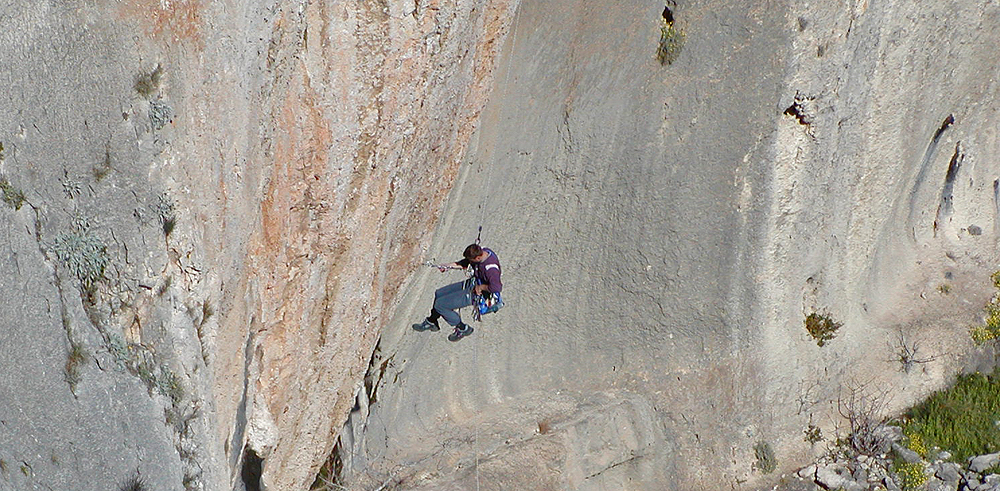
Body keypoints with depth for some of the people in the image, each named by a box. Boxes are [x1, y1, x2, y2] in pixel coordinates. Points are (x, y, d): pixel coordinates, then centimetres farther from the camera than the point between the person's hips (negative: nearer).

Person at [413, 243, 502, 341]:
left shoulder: (491, 268, -35)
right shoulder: (481, 251, -8)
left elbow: (497, 287, -47)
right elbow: (465, 263, 11)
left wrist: (481, 287, -31)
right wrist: (449, 266, 4)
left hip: (475, 294, -10)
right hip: (470, 284, 10)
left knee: (439, 305, -8)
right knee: (439, 294, 19)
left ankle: (462, 328, 9)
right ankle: (431, 322, 42)